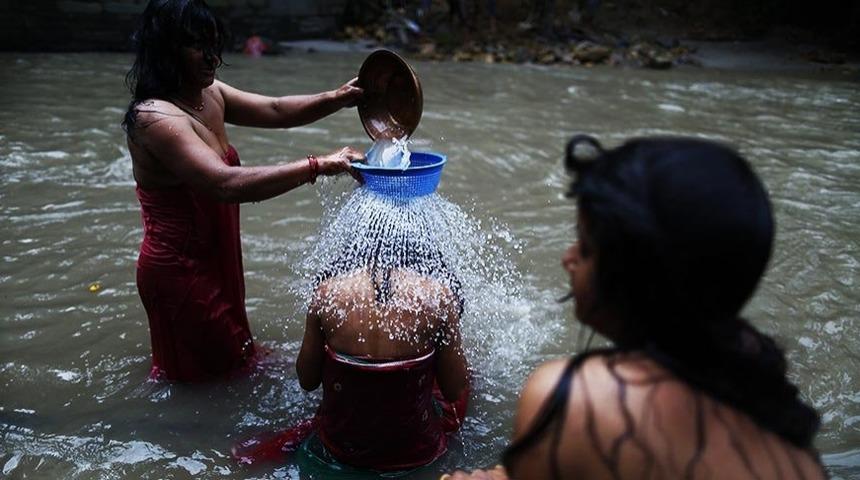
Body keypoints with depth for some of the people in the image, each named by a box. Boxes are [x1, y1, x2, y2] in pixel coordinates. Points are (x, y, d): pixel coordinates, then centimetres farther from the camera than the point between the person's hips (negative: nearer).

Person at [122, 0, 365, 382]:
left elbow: (275, 111, 6)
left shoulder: (208, 95, 1)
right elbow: (228, 185, -39)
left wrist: (337, 99, -9)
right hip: (180, 272, -9)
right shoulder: (156, 118, -27)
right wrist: (317, 166, -40)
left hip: (212, 261, 9)